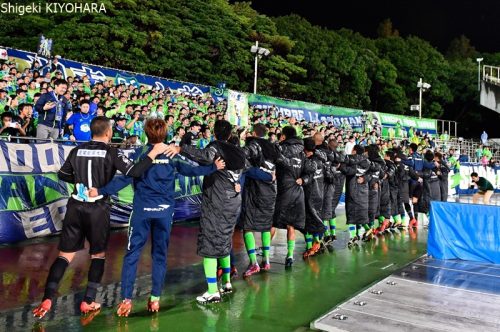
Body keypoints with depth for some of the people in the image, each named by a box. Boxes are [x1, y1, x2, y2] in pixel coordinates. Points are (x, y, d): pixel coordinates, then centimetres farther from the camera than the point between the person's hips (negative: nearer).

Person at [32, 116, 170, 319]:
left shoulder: (77, 151, 5)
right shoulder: (110, 153, -8)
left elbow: (62, 175, 15)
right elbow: (134, 172, -16)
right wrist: (154, 153, -10)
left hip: (76, 207, 4)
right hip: (98, 209, -3)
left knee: (65, 255, 10)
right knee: (98, 255, 13)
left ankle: (47, 300, 3)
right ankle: (88, 302, 13)